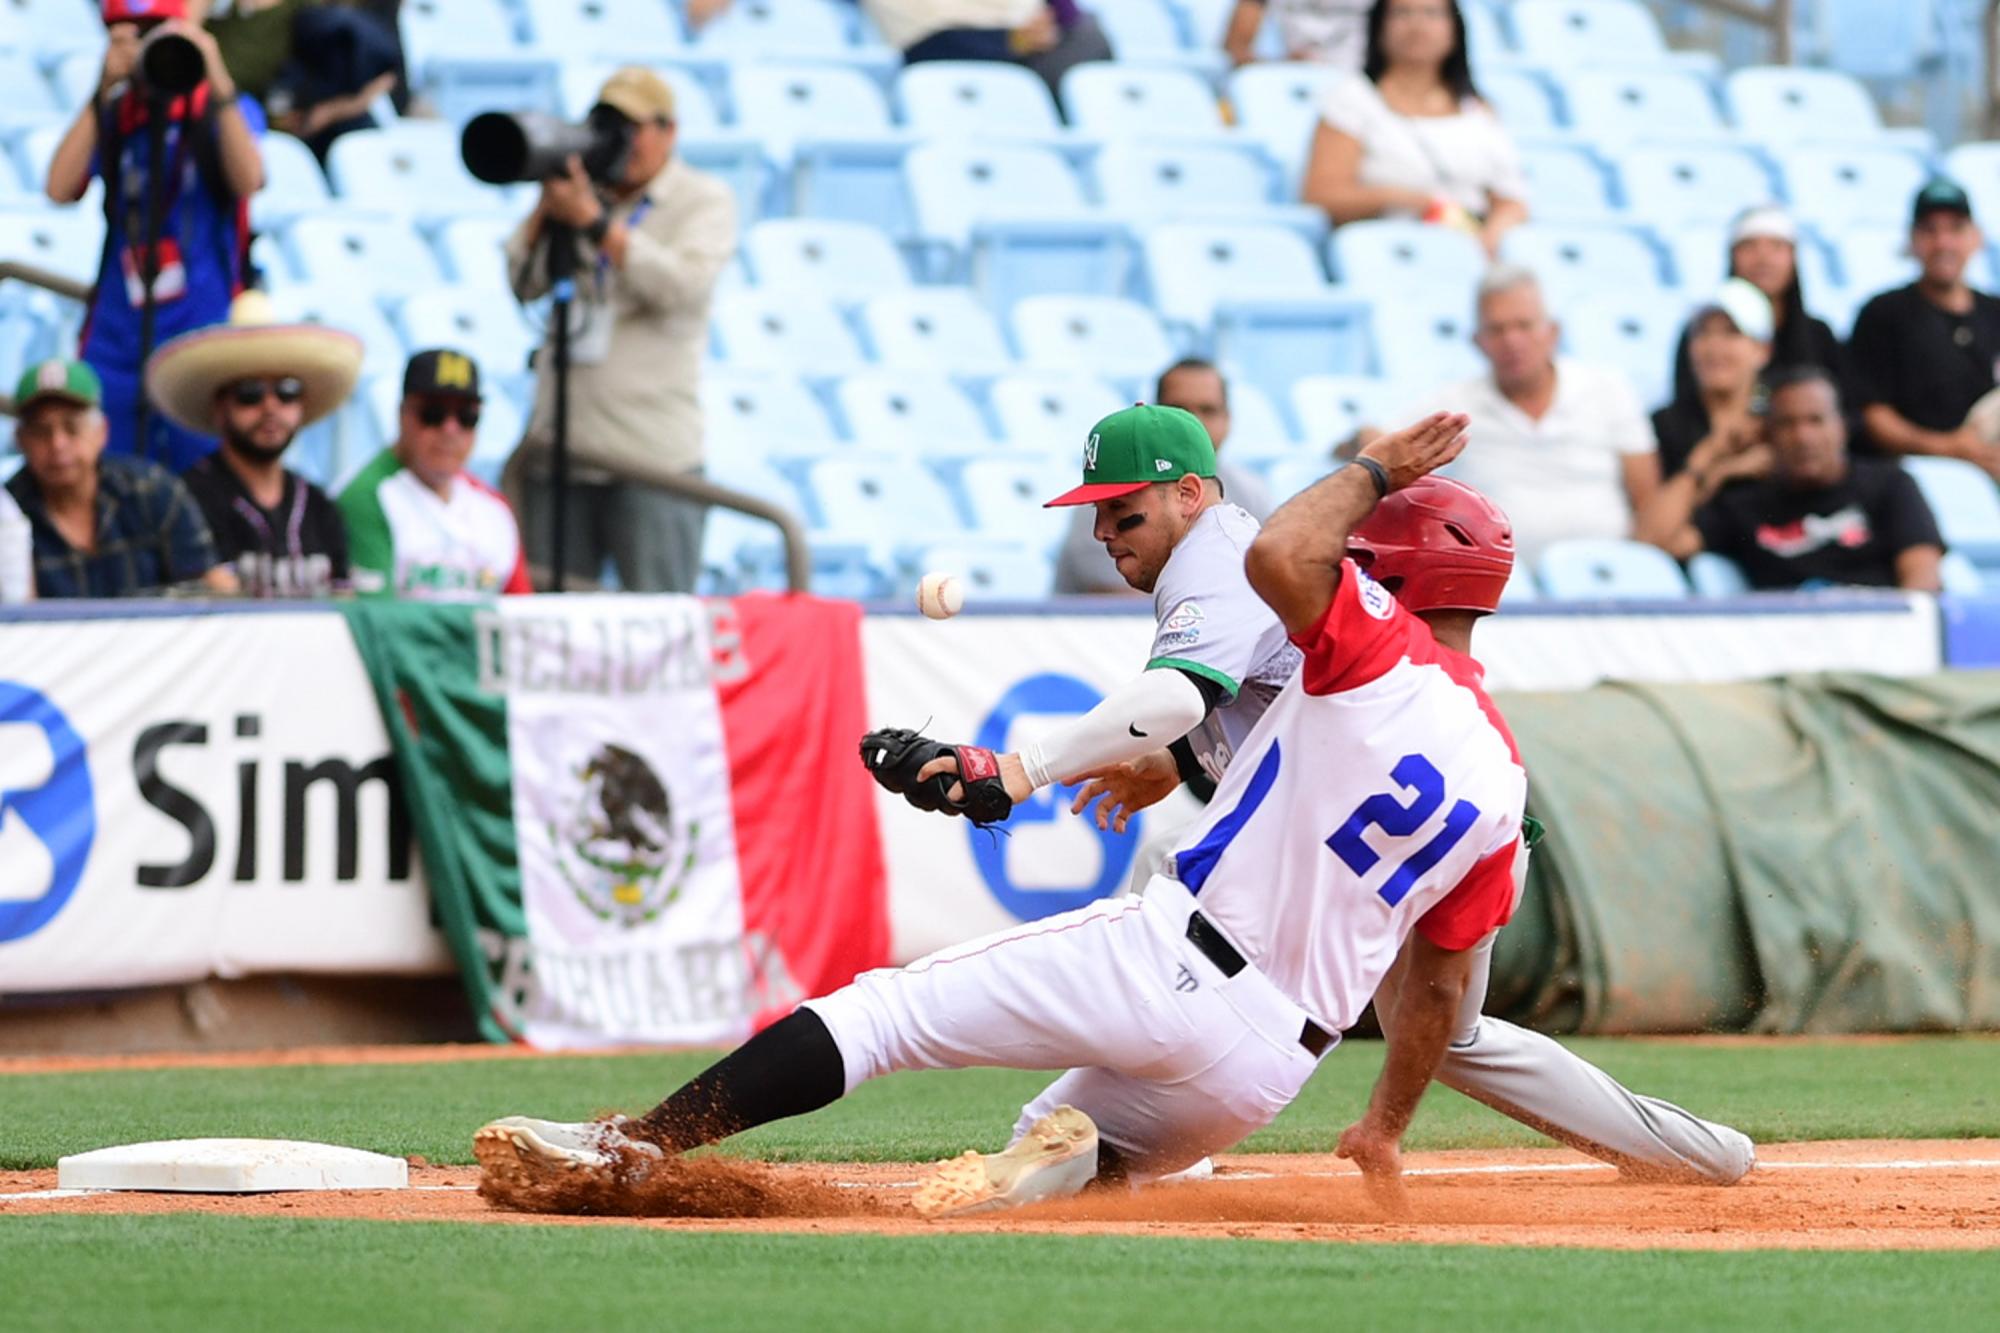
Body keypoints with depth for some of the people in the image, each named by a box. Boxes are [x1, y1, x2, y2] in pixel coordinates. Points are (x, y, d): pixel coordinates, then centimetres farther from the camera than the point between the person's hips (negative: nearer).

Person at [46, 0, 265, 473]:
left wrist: (217, 81, -23)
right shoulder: (113, 118, 8)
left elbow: (248, 180, -18)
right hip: (117, 341, 2)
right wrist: (105, 91, -12)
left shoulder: (227, 113, 2)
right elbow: (60, 188, -8)